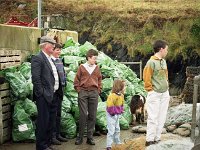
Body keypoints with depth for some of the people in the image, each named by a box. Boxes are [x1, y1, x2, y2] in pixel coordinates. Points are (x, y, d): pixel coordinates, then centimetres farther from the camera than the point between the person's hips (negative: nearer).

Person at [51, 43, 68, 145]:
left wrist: (64, 84, 13)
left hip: (60, 90, 8)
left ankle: (58, 134, 21)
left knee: (58, 113, 13)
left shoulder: (60, 60, 14)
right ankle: (52, 136, 3)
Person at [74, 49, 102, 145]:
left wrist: (98, 91, 6)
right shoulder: (82, 67, 3)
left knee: (92, 115, 2)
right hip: (83, 93, -2)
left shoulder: (97, 68, 10)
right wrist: (79, 90, -3)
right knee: (83, 114, -5)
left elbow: (99, 80, 16)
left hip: (94, 93, 3)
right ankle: (80, 137, 3)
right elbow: (76, 81, 5)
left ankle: (90, 137, 8)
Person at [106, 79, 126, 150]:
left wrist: (121, 111, 8)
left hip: (117, 114, 9)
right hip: (111, 115, -9)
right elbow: (110, 105, -28)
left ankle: (118, 143, 35)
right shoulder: (112, 96, -26)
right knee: (111, 130, -9)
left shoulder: (121, 95, 4)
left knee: (117, 129, 20)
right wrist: (113, 112, -21)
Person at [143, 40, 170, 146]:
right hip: (155, 94, -8)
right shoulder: (151, 62, -14)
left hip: (165, 94, 8)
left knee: (161, 118, 9)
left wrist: (167, 87, 15)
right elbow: (146, 78, -14)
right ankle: (150, 140, 1)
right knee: (153, 118, -5)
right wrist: (151, 90, -9)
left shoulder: (164, 61, 11)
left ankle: (157, 138, 16)